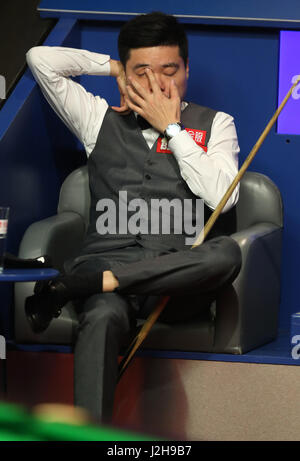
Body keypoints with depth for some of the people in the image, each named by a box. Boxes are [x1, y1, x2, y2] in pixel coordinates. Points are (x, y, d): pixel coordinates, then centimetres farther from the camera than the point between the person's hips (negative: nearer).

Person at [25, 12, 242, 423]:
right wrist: (111, 66, 17)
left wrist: (171, 128, 2)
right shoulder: (100, 119, 20)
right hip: (109, 258, 0)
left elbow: (222, 195, -3)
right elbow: (40, 60, 11)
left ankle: (74, 282, -33)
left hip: (179, 274, 0)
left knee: (226, 252, -36)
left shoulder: (215, 125, 16)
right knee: (102, 316, -37)